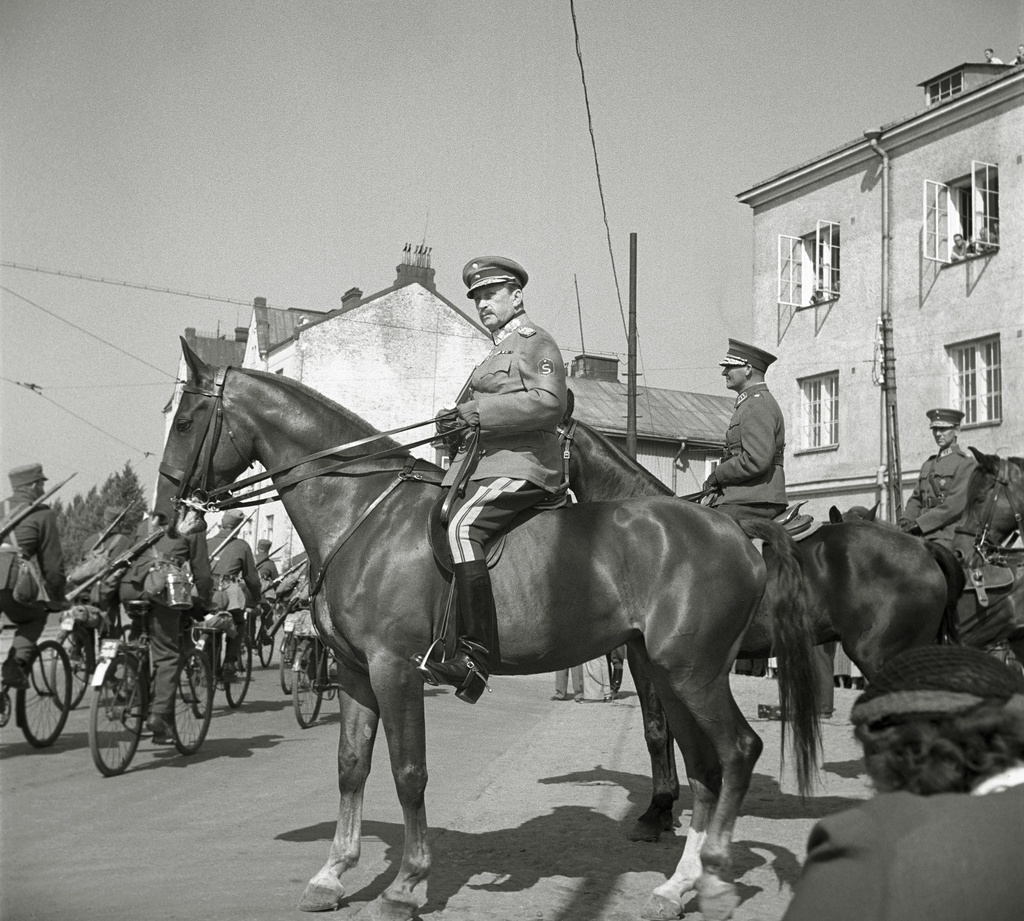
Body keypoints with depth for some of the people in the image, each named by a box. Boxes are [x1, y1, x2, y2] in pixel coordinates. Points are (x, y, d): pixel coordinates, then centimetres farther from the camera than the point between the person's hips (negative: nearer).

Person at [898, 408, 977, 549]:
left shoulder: (966, 463, -1)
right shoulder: (927, 465, 23)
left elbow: (956, 503, -12)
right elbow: (916, 499, 22)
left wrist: (920, 523, -16)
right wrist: (906, 520, 0)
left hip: (948, 538, -7)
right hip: (924, 536, 7)